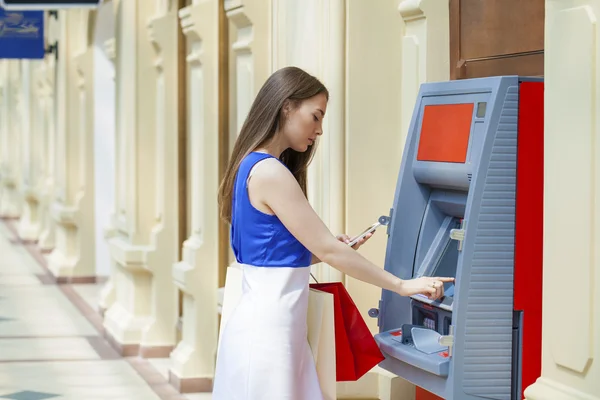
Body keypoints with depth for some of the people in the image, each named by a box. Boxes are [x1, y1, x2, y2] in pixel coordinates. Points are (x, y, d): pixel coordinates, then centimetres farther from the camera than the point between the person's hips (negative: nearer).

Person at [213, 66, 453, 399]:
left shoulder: (252, 168, 14)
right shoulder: (269, 172, -16)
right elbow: (328, 250, -15)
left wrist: (330, 251, 7)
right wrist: (403, 286, -9)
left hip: (269, 325, 9)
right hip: (267, 330, -9)